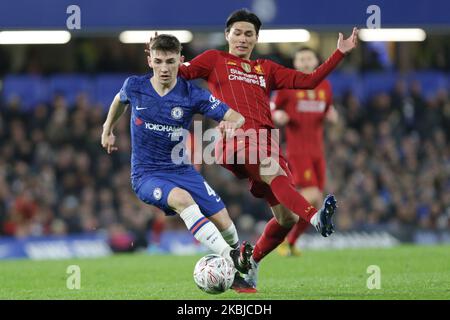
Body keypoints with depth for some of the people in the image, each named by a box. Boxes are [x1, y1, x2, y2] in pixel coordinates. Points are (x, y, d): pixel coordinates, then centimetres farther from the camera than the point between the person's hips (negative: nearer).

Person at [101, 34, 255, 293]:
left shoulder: (193, 95, -9)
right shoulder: (135, 86, -5)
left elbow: (237, 117, -11)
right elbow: (121, 99, 20)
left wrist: (231, 124, -35)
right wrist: (108, 130, 30)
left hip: (182, 171, 2)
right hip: (146, 175, -2)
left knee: (223, 222, -8)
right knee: (182, 199, -35)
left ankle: (237, 269, 25)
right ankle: (231, 258, -41)